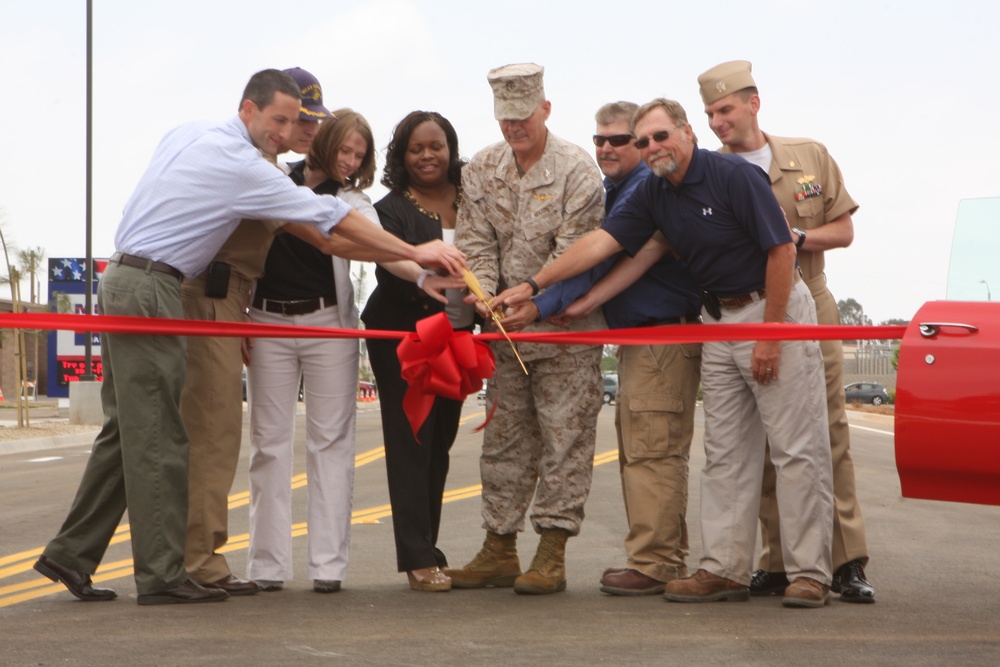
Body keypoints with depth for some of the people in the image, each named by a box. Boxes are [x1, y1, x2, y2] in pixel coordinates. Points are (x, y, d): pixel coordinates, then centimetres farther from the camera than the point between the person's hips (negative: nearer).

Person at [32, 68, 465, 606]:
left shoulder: (183, 135, 14)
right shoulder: (243, 167, -11)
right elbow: (333, 219, -9)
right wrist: (415, 254, -4)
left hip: (121, 276, 9)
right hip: (148, 289, -9)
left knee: (127, 429, 12)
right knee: (157, 435, -7)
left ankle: (70, 555, 13)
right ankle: (162, 574, -6)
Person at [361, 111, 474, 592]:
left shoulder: (472, 201, 6)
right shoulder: (392, 209, -4)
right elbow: (389, 258, -21)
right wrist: (421, 278, -40)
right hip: (403, 333, -4)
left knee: (441, 443, 8)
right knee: (410, 443, -7)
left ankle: (427, 549, 16)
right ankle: (418, 559, -9)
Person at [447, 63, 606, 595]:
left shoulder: (575, 169, -10)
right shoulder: (482, 170, 6)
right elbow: (475, 243, 2)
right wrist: (484, 294, -17)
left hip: (565, 329, -5)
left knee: (564, 440, -4)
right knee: (503, 440, 8)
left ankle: (552, 553, 0)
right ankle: (499, 549, 15)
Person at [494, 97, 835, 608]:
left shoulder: (735, 177, -16)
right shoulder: (653, 196, 5)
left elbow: (781, 250, -17)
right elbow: (601, 241, 4)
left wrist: (770, 336, -17)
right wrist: (533, 285, -2)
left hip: (774, 308, -7)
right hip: (718, 320, 8)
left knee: (797, 449, -6)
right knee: (724, 452, 5)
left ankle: (809, 573, -5)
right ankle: (724, 568, 7)